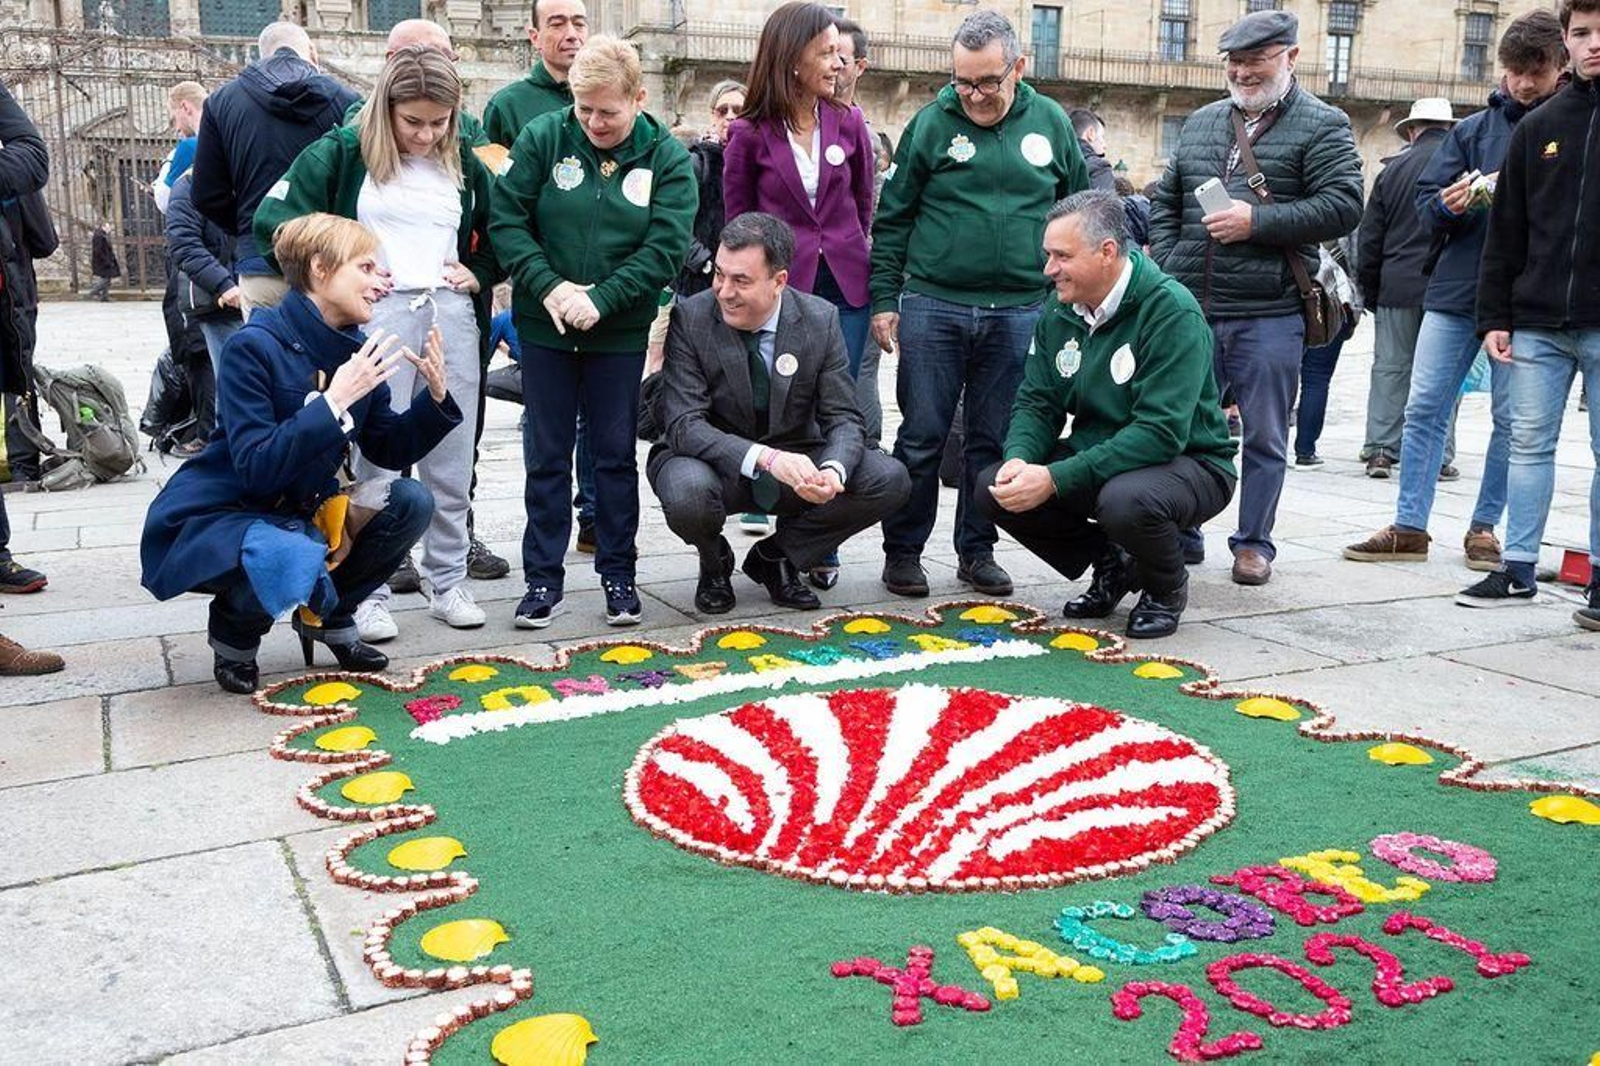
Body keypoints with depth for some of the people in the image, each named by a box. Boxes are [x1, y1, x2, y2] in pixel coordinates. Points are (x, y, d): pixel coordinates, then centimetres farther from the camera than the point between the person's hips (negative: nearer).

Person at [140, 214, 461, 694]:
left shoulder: (357, 349, -1)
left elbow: (389, 450, 3)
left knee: (411, 503, -9)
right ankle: (233, 630, 1)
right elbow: (255, 467, -29)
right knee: (294, 562, -37)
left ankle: (329, 616, 11)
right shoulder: (254, 347, -21)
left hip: (295, 513, 7)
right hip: (214, 519, -7)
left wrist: (436, 397, -13)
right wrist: (334, 401, -33)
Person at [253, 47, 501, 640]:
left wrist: (479, 274, 6)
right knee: (375, 462, -3)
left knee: (451, 463, 7)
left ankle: (448, 583, 18)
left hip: (452, 315, 4)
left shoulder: (465, 164, 14)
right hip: (378, 316, -3)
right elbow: (273, 218, -3)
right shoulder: (342, 153, 2)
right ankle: (368, 595, 7)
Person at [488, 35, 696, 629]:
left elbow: (666, 247, -10)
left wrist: (600, 300, -18)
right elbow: (506, 220, -4)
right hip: (544, 326, 1)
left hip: (620, 333, 0)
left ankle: (618, 574, 21)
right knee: (546, 456, 7)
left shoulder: (668, 158, -3)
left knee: (615, 454, 8)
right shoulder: (542, 138, -2)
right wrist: (549, 287, -17)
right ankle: (543, 579, 16)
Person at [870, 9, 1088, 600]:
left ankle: (977, 550, 22)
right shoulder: (931, 122, 0)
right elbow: (891, 219, 3)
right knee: (922, 437, 2)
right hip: (933, 307, -2)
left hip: (1018, 312, 2)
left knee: (994, 440, 9)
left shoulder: (1051, 123, 6)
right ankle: (902, 551, 15)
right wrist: (883, 300, -2)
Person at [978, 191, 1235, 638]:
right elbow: (1037, 402, 4)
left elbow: (1161, 432, -29)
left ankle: (1167, 588, -3)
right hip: (1095, 459, 7)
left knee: (1124, 500, -39)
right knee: (994, 487, -13)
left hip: (1188, 462, -7)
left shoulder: (1172, 312, -22)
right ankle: (1112, 565, 9)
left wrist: (1056, 479, -34)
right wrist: (1019, 458, -21)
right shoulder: (1060, 314, 1)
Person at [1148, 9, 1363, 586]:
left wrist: (1257, 222, -16)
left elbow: (1343, 206, -10)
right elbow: (1165, 202, 19)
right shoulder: (1200, 123, 16)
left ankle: (1254, 543, 19)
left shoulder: (1322, 126, 1)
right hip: (1190, 309, 4)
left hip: (1269, 315, -4)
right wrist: (1165, 268, 5)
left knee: (1264, 437, 6)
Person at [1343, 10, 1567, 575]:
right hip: (1456, 289, 2)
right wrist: (1450, 204, -13)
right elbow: (1426, 200, 9)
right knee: (1424, 407, 0)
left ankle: (1484, 527, 17)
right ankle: (1409, 527, 6)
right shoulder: (1473, 130, 10)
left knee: (1512, 418, 4)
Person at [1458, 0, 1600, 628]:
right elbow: (1506, 231, 9)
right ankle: (1518, 570, 12)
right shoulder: (1537, 127, 9)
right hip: (1538, 324, 3)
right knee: (1529, 445, 5)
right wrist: (1493, 316, 3)